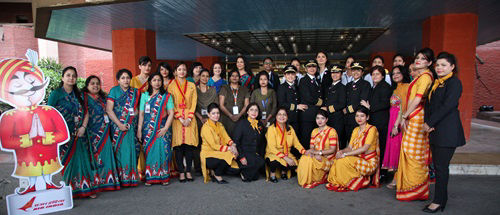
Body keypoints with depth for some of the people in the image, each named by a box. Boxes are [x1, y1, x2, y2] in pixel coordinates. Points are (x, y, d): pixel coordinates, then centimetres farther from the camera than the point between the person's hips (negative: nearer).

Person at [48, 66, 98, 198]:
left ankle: (86, 188, 13)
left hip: (80, 134, 4)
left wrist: (83, 127, -3)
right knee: (67, 161, -2)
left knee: (83, 159, 5)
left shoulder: (78, 94, 13)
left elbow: (86, 112, 11)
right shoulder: (56, 93, -2)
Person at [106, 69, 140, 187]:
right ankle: (120, 179, 3)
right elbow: (109, 110, -5)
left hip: (131, 127, 3)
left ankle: (131, 177, 9)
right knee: (119, 151, -4)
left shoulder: (135, 92, 13)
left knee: (132, 150, 0)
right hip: (118, 127, -3)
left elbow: (136, 108, 20)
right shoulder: (114, 91, 3)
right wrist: (119, 124, -12)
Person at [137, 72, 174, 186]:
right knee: (149, 151, 0)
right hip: (148, 129, 1)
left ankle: (164, 177, 8)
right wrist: (139, 130, 1)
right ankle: (149, 177, 10)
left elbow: (171, 113, 0)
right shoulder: (145, 95, 9)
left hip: (162, 129, -1)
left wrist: (165, 128, -10)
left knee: (163, 151, -3)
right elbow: (141, 114, 6)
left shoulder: (167, 96, 5)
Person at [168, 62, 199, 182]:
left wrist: (189, 118, -6)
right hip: (176, 118, -1)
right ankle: (181, 172, 2)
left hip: (189, 118, 1)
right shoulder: (171, 86, 7)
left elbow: (194, 103, 6)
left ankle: (188, 171, 5)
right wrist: (180, 118, -9)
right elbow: (171, 105, 1)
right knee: (178, 144, -4)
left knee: (190, 143, -3)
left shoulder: (192, 86, 12)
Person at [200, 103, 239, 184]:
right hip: (208, 156, -7)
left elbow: (227, 138, 3)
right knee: (228, 156, -32)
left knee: (235, 167, -12)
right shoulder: (206, 127, -14)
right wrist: (228, 148, -27)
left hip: (219, 153, 7)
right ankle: (217, 175, -4)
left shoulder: (220, 125, 11)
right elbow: (213, 145, -20)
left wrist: (233, 145, -19)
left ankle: (213, 172, 11)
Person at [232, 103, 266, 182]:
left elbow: (262, 142, 20)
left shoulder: (260, 125, 13)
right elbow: (235, 141, -8)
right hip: (244, 152, -5)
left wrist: (261, 154, 5)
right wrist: (241, 157, -16)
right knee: (260, 161, -29)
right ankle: (245, 175, -6)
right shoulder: (241, 123, -3)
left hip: (256, 154, 5)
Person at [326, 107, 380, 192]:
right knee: (338, 160, -19)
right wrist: (341, 151, -16)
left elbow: (365, 148, -20)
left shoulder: (372, 129, -10)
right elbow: (350, 147, 7)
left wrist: (345, 154, -25)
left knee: (344, 160, -27)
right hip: (358, 159, 6)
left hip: (369, 162, -6)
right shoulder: (356, 130, 13)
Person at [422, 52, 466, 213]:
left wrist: (430, 123, -14)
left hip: (447, 131, -8)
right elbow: (429, 104, 13)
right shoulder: (436, 83, 18)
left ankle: (439, 202, 5)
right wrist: (427, 122, -2)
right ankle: (441, 198, 19)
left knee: (441, 167, -4)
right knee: (438, 166, 10)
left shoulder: (454, 82, -7)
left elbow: (447, 106, -16)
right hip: (435, 131, 8)